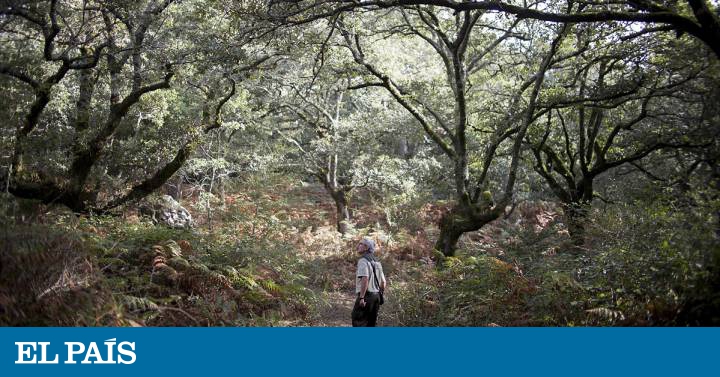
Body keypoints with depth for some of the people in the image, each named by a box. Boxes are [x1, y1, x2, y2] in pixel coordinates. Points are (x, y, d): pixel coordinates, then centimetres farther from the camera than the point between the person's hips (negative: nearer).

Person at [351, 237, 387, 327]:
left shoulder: (363, 260, -10)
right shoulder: (377, 262, 16)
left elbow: (365, 279, -24)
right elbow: (383, 282, 19)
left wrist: (362, 297, -24)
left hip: (366, 295, -8)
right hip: (376, 296, 8)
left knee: (358, 322, -5)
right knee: (371, 324, 13)